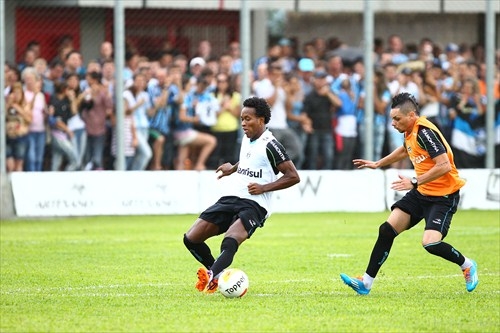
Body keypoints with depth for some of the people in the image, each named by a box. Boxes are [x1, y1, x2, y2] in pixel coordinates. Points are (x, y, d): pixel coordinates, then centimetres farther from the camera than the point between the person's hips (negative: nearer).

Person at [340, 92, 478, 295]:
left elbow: (444, 166, -30)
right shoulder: (410, 132, 5)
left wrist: (414, 182, -25)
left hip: (443, 195, -9)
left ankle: (467, 266, 6)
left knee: (430, 243, -23)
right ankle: (366, 283, 6)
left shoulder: (425, 132, -23)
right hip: (421, 194, 9)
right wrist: (377, 164, 38)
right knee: (387, 230, 0)